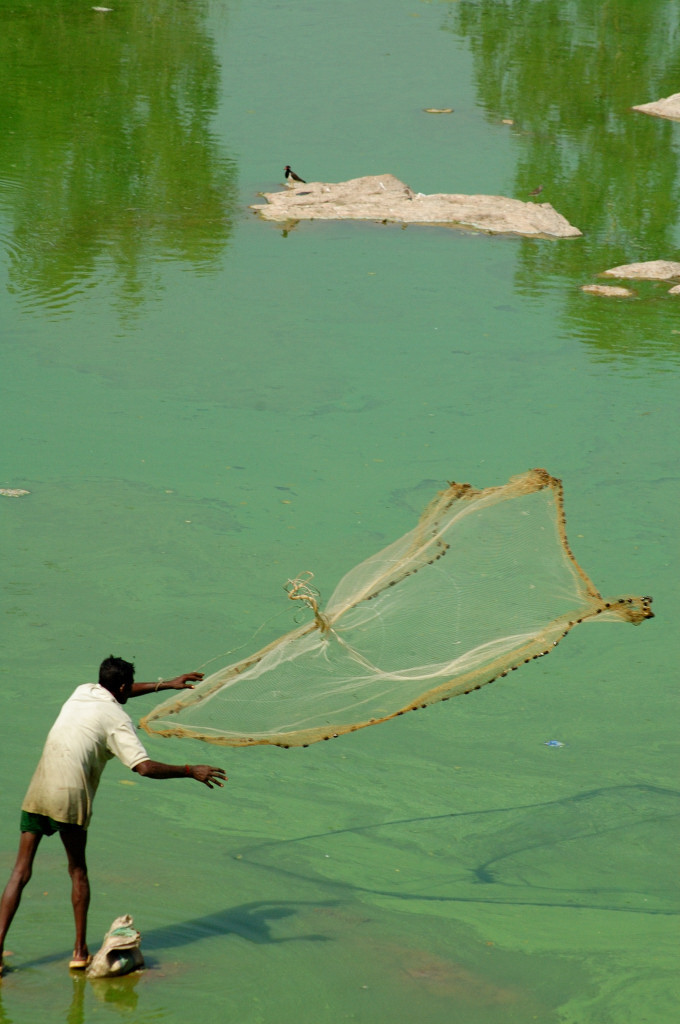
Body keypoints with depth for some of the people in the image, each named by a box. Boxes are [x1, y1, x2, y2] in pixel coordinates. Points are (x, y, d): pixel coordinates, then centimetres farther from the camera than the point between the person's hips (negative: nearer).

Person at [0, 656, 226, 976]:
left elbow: (115, 694, 38)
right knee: (77, 871, 14)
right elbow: (145, 767, -15)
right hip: (70, 799, -5)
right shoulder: (117, 720, -4)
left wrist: (167, 684, 41)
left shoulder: (82, 692, 16)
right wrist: (191, 771, -7)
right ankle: (80, 951, 15)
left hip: (37, 793, 5)